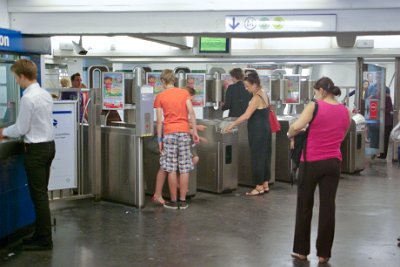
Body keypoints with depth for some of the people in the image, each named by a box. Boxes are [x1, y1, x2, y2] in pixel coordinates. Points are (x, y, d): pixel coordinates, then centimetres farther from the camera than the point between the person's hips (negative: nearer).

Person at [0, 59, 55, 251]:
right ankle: (41, 234, 24)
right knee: (41, 193, 15)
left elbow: (21, 129, -14)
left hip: (36, 149, -9)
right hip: (49, 145, 9)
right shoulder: (45, 94, 9)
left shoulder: (28, 98, -18)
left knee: (38, 195, -1)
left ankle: (45, 241, 6)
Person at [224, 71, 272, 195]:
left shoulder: (256, 97, -17)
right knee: (264, 156, 12)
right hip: (265, 129, 10)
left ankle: (259, 187, 2)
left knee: (257, 157, -3)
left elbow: (246, 116, -23)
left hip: (257, 131, -10)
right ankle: (265, 185, 19)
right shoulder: (263, 95, 11)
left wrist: (232, 125, -18)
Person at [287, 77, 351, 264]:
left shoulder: (315, 107, -10)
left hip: (311, 162, -4)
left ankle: (301, 250, 18)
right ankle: (324, 253, 13)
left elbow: (296, 127, -21)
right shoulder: (345, 112, 7)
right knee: (328, 207, 8)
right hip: (333, 163, 4)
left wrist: (290, 135, -1)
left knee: (304, 206, 9)